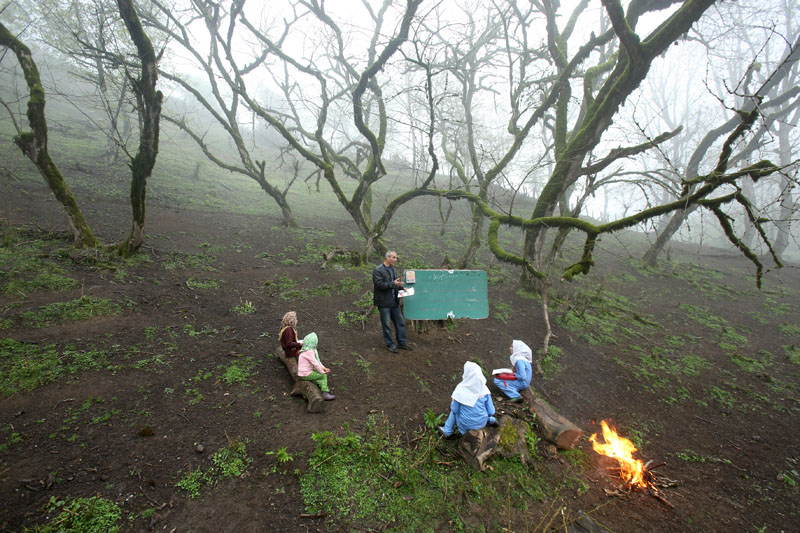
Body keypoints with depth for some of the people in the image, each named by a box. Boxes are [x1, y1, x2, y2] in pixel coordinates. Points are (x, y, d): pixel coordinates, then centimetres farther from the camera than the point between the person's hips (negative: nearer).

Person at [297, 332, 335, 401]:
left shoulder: (307, 350, 9)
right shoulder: (309, 351, -22)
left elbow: (317, 360, 12)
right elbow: (315, 363, -22)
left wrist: (324, 368, 2)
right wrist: (322, 372, -9)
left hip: (304, 372, 9)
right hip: (306, 375, -9)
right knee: (323, 375, -1)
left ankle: (322, 387, 12)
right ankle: (325, 393, 0)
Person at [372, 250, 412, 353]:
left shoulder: (392, 269, 15)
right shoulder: (378, 270, -12)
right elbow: (379, 284, -22)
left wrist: (401, 287, 9)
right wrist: (393, 284, -27)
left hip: (394, 302, 8)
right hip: (384, 302, -8)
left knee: (400, 322, 11)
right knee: (386, 325, 2)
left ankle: (402, 342, 23)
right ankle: (390, 345, 14)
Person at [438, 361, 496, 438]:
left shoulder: (460, 390, -24)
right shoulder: (484, 389, -17)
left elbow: (454, 410, -14)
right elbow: (491, 411, -10)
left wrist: (453, 402, 7)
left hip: (466, 425, -2)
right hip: (482, 423, 2)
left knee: (454, 410, 27)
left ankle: (447, 430, 31)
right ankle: (491, 420, 22)